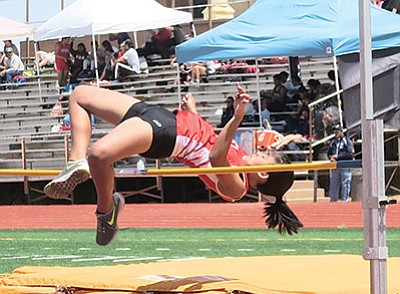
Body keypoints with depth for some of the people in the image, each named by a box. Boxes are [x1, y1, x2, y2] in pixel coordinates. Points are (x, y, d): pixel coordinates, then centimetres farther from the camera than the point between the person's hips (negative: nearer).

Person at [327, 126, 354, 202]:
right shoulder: (333, 142, 17)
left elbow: (350, 154, -11)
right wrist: (331, 157, -2)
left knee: (345, 185, -4)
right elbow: (329, 153, 22)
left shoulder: (347, 141, -2)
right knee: (333, 185, 6)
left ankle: (344, 201, 0)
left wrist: (337, 156, -14)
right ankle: (333, 201, 12)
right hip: (335, 168, 6)